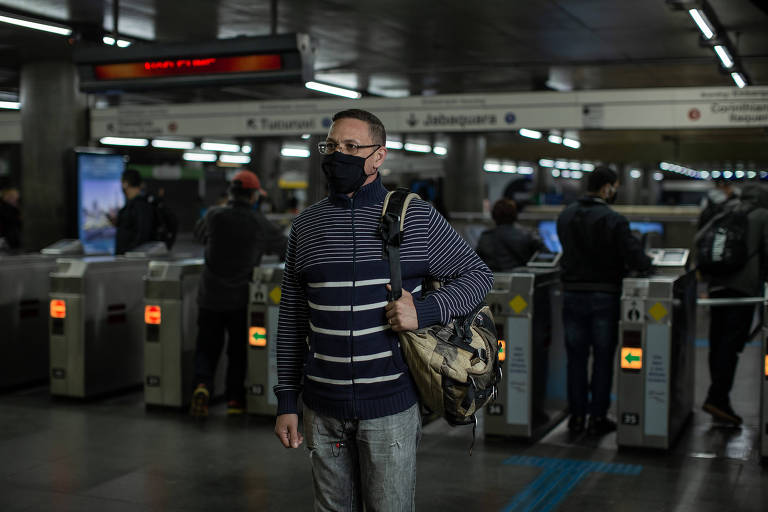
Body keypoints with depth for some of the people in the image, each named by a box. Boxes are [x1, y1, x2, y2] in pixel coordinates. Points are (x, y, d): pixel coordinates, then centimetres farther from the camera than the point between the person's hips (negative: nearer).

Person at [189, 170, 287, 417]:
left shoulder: (214, 215, -5)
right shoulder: (259, 223, -8)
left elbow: (198, 234, 15)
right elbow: (283, 247, 5)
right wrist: (259, 247, 25)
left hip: (210, 295, 1)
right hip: (240, 298, -1)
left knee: (207, 346, 10)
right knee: (238, 349, 13)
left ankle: (203, 384, -13)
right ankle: (235, 399, 14)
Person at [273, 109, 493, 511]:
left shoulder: (415, 217, -2)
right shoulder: (306, 225, 8)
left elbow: (478, 275, 3)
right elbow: (292, 319, 11)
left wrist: (425, 310, -14)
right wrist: (287, 401, 8)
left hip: (391, 406, -3)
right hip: (323, 409, 3)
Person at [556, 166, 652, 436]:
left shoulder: (565, 216, 3)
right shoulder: (613, 220, -13)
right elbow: (636, 259, -15)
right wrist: (649, 262, 6)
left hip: (572, 293, 4)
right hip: (603, 295, -4)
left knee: (576, 357, 11)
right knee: (603, 358, 7)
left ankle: (577, 415, 16)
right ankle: (598, 418, 11)